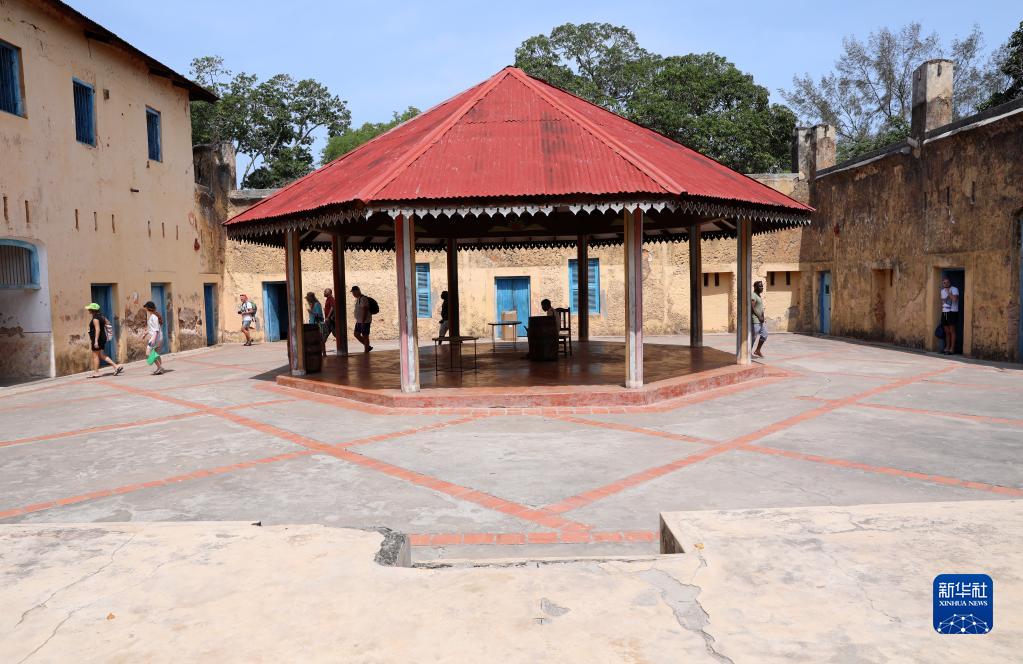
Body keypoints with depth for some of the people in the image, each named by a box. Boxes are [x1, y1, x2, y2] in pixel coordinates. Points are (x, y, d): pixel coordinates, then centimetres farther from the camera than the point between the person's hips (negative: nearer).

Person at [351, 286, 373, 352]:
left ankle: (366, 350, 4)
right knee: (356, 334, 11)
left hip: (365, 321, -10)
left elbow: (365, 310, -23)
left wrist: (363, 321, -25)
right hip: (359, 321, 10)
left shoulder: (363, 299, -17)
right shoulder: (357, 299, 14)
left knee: (365, 336, -4)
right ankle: (368, 347, 20)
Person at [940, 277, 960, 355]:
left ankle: (952, 349, -1)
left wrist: (948, 292, -15)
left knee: (952, 331, -4)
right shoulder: (942, 291, 16)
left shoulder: (954, 289, -7)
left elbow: (954, 299, -25)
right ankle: (947, 348, 14)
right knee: (947, 332, 9)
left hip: (952, 312, -6)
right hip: (944, 312, 6)